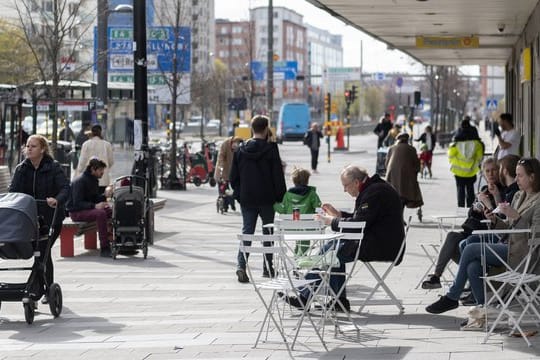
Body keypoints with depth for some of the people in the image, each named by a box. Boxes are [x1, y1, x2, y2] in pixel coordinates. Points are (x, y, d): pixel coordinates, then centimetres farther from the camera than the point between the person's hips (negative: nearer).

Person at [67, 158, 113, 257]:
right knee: (100, 213, -33)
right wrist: (94, 206, -33)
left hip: (90, 208, 9)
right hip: (77, 212, -9)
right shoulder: (80, 181, -17)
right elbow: (77, 203, -23)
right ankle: (104, 248, -34)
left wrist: (105, 195, -4)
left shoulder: (94, 180, 11)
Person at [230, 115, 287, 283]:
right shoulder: (270, 149, -10)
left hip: (246, 199, 3)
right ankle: (268, 267, 16)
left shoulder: (241, 150, 2)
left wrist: (238, 194, 16)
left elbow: (233, 176, 7)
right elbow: (278, 176, -9)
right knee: (268, 232, 12)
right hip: (267, 199, -3)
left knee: (247, 231, 4)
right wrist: (281, 196, 0)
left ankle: (241, 265, -15)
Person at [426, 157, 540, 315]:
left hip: (520, 252, -8)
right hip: (508, 245, 8)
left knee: (470, 249, -16)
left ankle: (451, 297, -5)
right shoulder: (518, 196, 18)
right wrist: (495, 220, 0)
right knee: (473, 267, -18)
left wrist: (516, 216, -23)